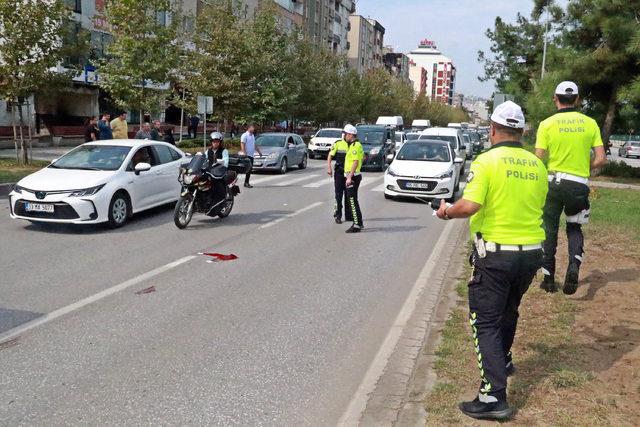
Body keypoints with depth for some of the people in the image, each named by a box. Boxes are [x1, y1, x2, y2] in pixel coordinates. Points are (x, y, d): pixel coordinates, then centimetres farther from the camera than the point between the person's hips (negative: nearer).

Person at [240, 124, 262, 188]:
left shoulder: (253, 135, 18)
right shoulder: (245, 135, -8)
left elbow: (254, 145, 29)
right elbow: (242, 145, -15)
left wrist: (259, 151, 28)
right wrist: (244, 153, -23)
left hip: (251, 155, 8)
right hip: (247, 155, -8)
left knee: (250, 169, 8)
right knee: (248, 169, -11)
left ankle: (247, 182, 13)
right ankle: (246, 182, -6)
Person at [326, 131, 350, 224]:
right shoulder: (338, 143, -2)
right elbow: (330, 155, -3)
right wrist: (329, 168, -12)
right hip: (339, 172, -3)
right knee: (339, 194, 0)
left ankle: (348, 215, 20)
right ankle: (338, 216, 6)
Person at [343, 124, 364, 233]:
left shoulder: (355, 146, -15)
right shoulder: (353, 145, 16)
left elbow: (356, 162, -22)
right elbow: (363, 157, 29)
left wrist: (350, 177, -25)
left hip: (352, 176, -11)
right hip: (351, 176, 11)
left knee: (352, 201, -9)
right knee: (352, 200, 16)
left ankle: (356, 225, -7)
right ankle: (359, 223, 22)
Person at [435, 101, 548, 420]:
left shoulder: (487, 161, -13)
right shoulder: (536, 165, 6)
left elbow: (469, 205, -23)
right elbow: (537, 205, 15)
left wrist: (446, 212, -4)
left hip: (496, 253, -6)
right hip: (531, 252, 6)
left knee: (485, 321, 0)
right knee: (508, 310, 27)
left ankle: (494, 395, -4)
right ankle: (502, 361, 47)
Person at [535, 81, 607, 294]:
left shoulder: (547, 124, -6)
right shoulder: (590, 123, 0)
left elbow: (539, 159, -11)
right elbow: (601, 159, -3)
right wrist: (583, 169, 15)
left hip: (553, 183, -1)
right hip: (579, 185, 2)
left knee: (550, 230, 11)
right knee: (574, 228, 20)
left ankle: (549, 279, 16)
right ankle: (574, 265, -7)